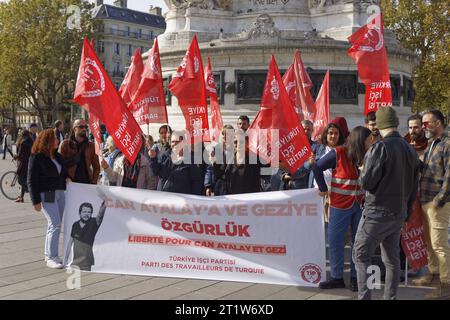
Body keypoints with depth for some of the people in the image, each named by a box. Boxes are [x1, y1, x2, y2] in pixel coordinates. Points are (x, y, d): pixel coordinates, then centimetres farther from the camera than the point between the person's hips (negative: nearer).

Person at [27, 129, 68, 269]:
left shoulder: (57, 156, 14)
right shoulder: (36, 157, -9)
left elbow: (63, 173, 26)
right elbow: (32, 181, -11)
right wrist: (36, 201, -14)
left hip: (60, 193, 8)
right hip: (46, 195, -8)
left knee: (56, 225, 10)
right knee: (55, 224, -13)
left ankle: (49, 254, 20)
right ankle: (51, 257, -9)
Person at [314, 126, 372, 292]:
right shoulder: (339, 154, -11)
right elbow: (318, 167, -3)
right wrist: (323, 189, -1)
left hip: (361, 205, 3)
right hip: (341, 205, -2)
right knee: (335, 241, 4)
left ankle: (355, 277, 19)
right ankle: (337, 277, 18)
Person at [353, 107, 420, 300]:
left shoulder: (380, 148, -16)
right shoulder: (410, 150, 7)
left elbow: (367, 182, -17)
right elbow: (414, 187, 12)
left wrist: (363, 172, 4)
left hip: (377, 213, -7)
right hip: (399, 214, 7)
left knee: (361, 255, 0)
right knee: (392, 259, 14)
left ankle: (364, 296, -4)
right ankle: (390, 297, 18)